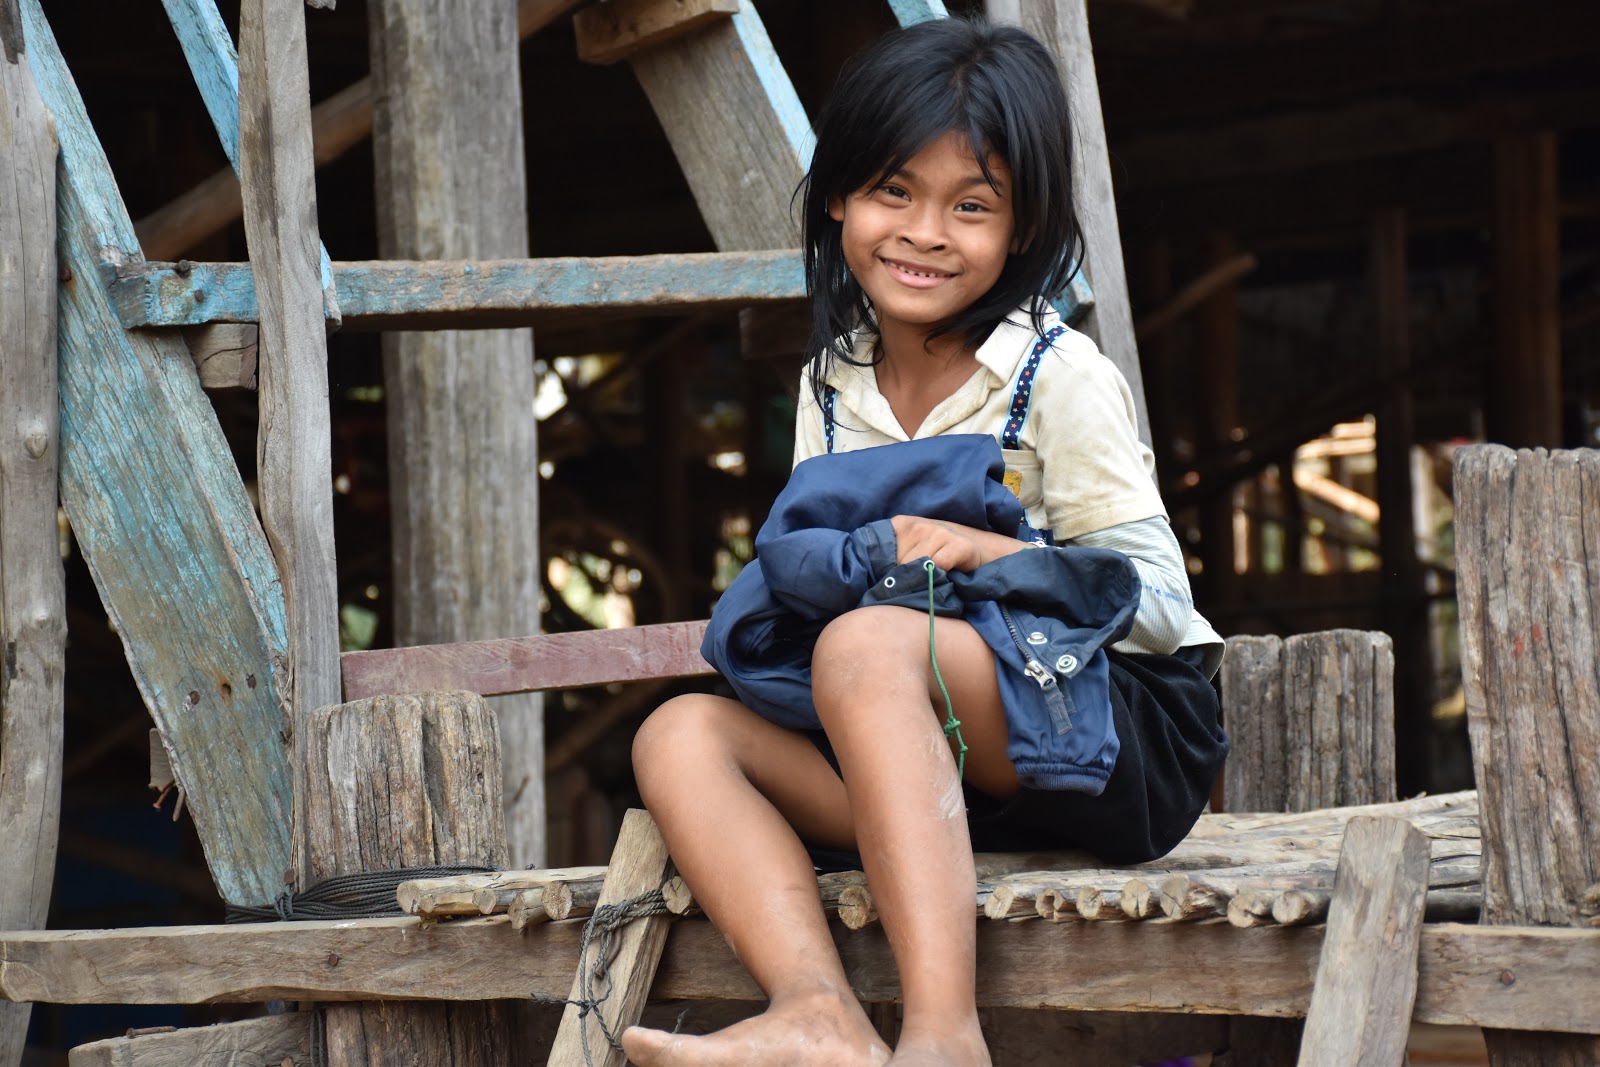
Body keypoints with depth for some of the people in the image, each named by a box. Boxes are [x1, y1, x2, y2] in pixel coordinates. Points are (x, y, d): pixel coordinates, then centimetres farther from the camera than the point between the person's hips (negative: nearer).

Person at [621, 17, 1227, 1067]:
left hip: (1118, 732, -7)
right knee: (682, 733, -12)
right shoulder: (832, 387, 14)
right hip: (939, 768, 7)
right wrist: (808, 573, -3)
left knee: (869, 644, -33)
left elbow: (1150, 599, -9)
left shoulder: (1059, 378, -4)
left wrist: (982, 549, -21)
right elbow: (811, 576, 21)